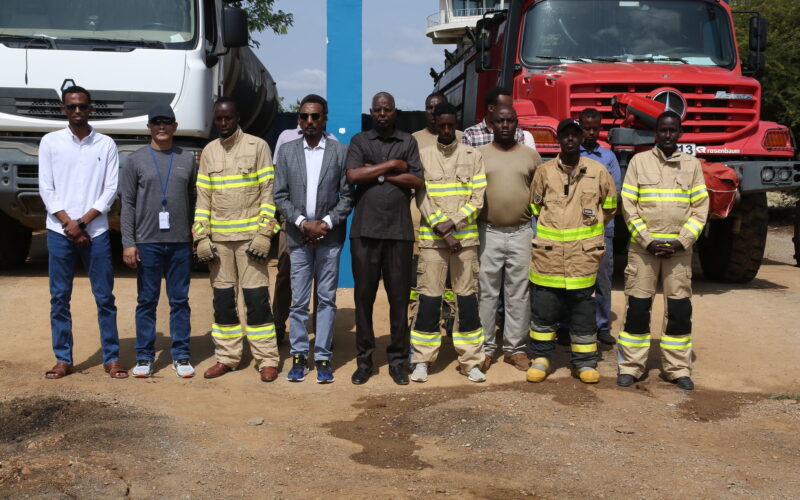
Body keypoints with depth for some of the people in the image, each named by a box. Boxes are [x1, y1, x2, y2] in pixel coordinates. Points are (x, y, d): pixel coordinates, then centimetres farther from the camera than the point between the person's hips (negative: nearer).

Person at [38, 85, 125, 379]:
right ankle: (63, 359, 13)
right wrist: (69, 224, -9)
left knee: (105, 297, 2)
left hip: (96, 232, 0)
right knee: (59, 298, 5)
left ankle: (112, 358, 10)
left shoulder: (106, 144, 4)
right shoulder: (50, 142, 4)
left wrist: (82, 222, -9)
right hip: (59, 233, 1)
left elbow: (111, 190, 0)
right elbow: (46, 189, 1)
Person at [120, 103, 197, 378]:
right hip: (147, 242, -1)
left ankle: (181, 356, 13)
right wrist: (128, 243, -6)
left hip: (180, 242, 1)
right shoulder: (135, 160, 4)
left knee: (180, 300, 5)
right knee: (146, 301, 4)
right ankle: (144, 357, 12)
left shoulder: (188, 159, 10)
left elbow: (193, 201, 10)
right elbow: (127, 204, 2)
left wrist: (197, 239, 5)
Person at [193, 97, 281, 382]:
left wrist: (264, 233, -10)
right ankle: (227, 357, 18)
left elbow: (268, 191, -3)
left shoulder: (257, 146, 0)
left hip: (249, 236, -4)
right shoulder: (209, 152, 12)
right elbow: (203, 198, 12)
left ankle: (267, 360, 2)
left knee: (257, 298, -5)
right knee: (222, 298, 8)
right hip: (218, 238, 4)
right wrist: (201, 237, 3)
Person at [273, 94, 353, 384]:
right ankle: (299, 356, 13)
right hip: (298, 236, 1)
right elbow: (280, 195, 4)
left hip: (329, 236, -1)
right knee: (298, 301, 4)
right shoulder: (287, 151, 7)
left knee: (326, 299, 3)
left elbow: (347, 195, 0)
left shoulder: (340, 152, 3)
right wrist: (302, 222, -8)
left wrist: (326, 223, -10)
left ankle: (323, 357, 10)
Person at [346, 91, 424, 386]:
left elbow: (417, 181, -2)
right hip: (365, 230, 0)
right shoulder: (359, 141, 9)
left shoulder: (408, 142, 10)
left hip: (399, 231, 0)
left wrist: (376, 173, -6)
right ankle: (364, 359, 14)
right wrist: (392, 166, -6)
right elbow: (353, 175, -7)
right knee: (364, 295, 4)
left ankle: (397, 360, 13)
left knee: (399, 297, 3)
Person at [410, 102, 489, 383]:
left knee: (467, 297, 3)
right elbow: (422, 199, -2)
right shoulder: (424, 156, 6)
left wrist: (452, 223, -11)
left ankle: (471, 361, 10)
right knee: (429, 298, -1)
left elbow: (478, 199, 1)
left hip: (465, 237, 1)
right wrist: (442, 231, -11)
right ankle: (422, 360, 8)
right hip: (432, 238, -1)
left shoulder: (473, 156, 7)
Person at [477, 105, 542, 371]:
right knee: (486, 292, 3)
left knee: (518, 294, 5)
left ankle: (515, 348, 13)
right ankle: (486, 347, 13)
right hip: (488, 233, -1)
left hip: (521, 233, 1)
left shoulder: (531, 156, 7)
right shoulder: (479, 155, 4)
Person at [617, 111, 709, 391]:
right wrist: (648, 241, -8)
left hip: (679, 249, 1)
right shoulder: (639, 161, 4)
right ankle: (631, 366, 8)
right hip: (643, 247, -1)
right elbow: (628, 206, 0)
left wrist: (681, 242, -6)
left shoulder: (692, 165, 9)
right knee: (638, 307, -1)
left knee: (680, 309, 3)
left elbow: (700, 209, 6)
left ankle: (678, 369, 13)